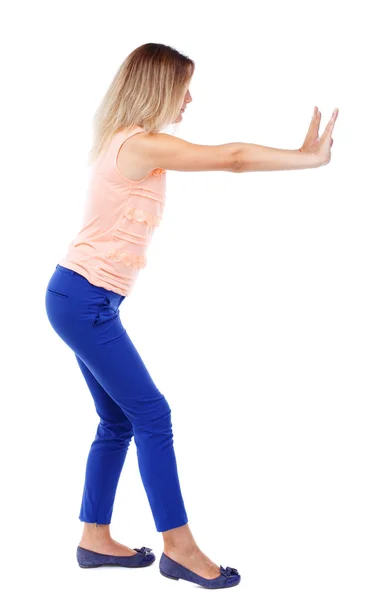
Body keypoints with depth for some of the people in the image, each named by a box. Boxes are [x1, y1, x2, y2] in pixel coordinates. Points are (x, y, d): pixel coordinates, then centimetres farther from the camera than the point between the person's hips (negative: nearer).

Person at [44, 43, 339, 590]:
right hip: (85, 301, -10)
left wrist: (298, 154, 14)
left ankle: (95, 539, 21)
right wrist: (311, 158, -5)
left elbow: (225, 159, 18)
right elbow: (232, 158, -15)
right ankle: (179, 548, 3)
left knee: (119, 421, 13)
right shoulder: (141, 144, -15)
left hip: (82, 300, 10)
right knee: (152, 415, -6)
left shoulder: (131, 144, 15)